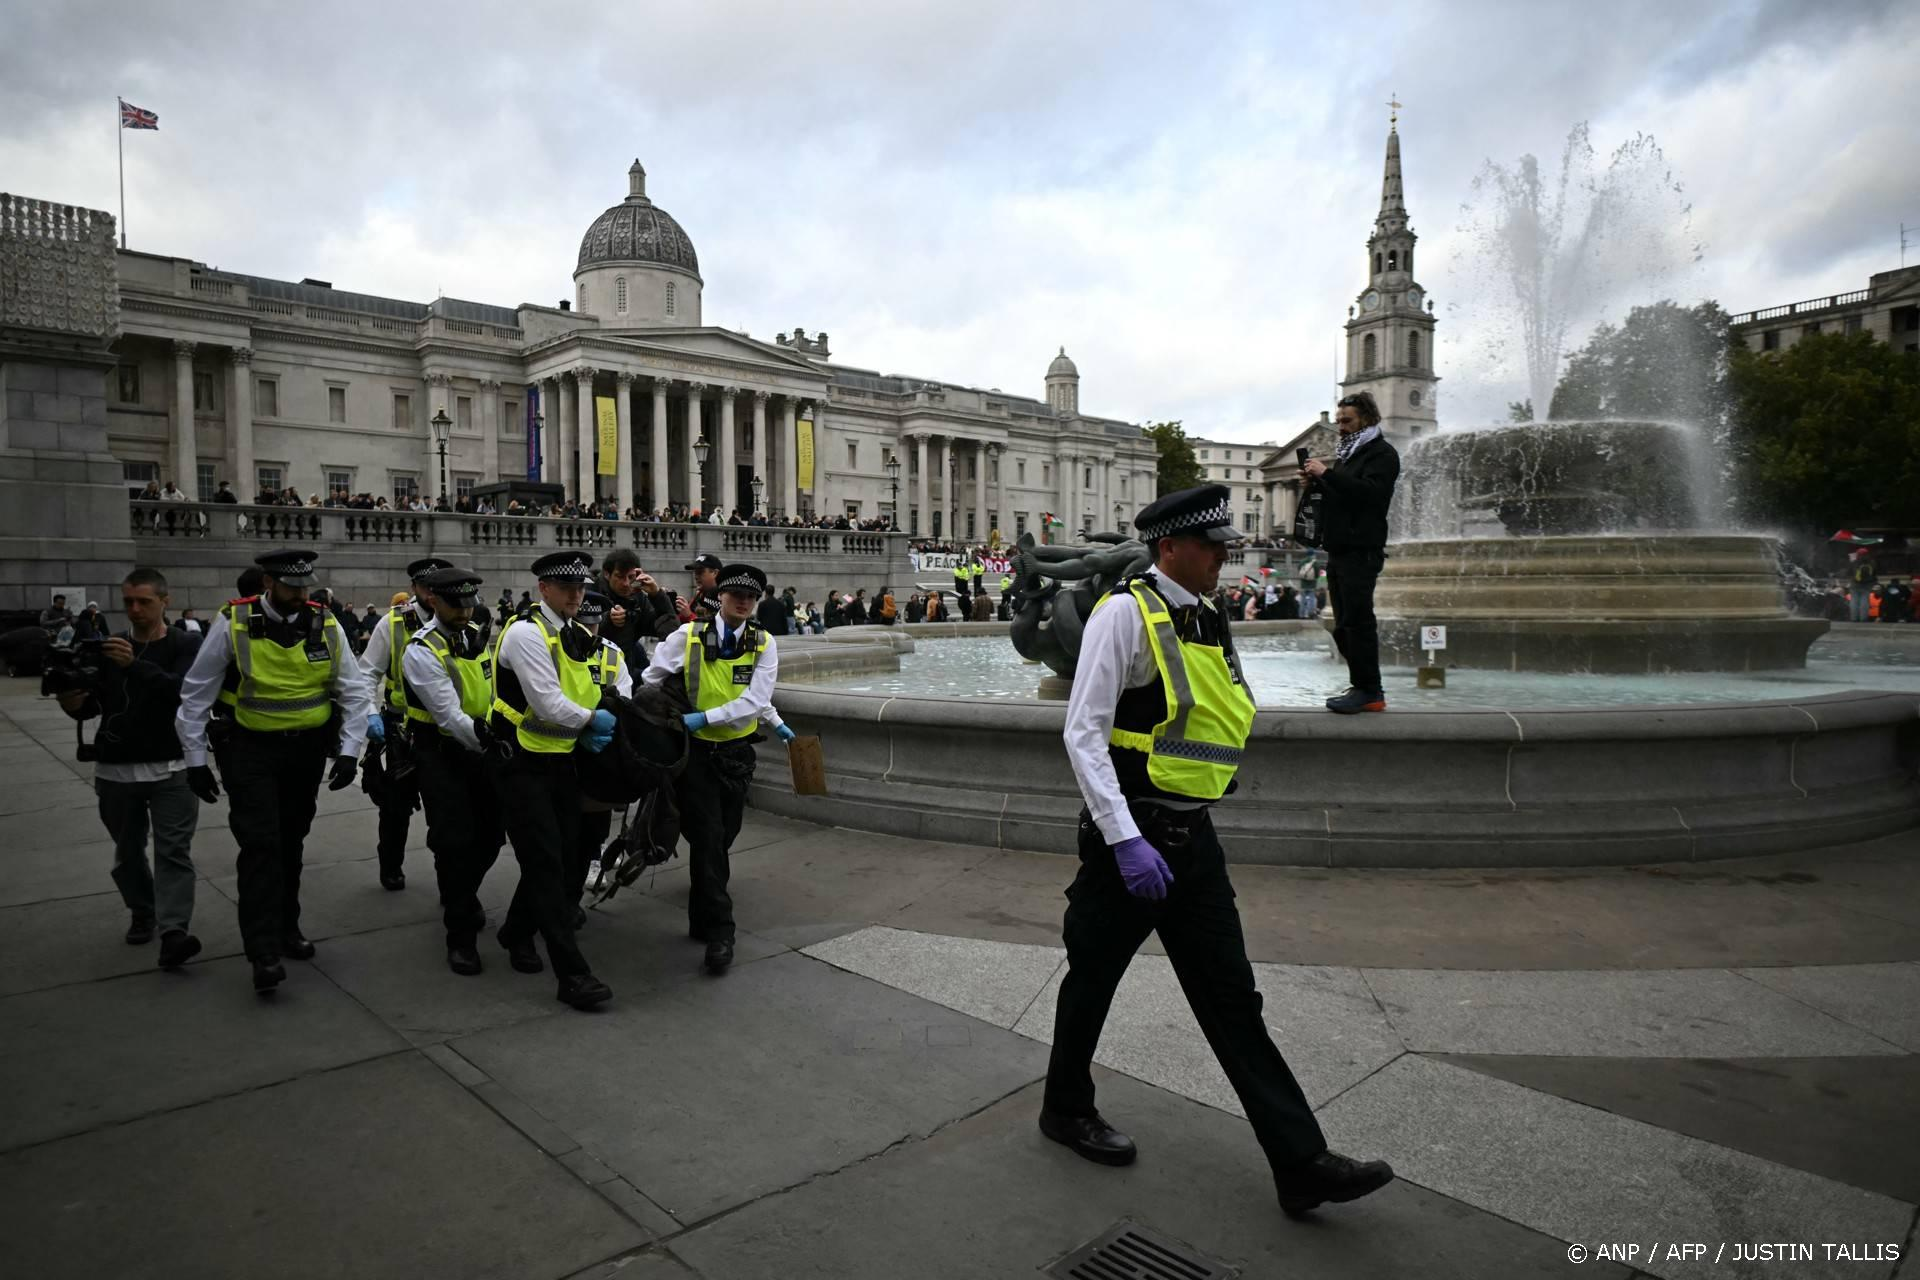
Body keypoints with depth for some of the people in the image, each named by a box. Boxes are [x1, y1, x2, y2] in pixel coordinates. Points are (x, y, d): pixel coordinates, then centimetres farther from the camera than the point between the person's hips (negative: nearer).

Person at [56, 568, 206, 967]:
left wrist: (135, 665, -31)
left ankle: (173, 932, -14)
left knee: (173, 850, -9)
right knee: (128, 851, 14)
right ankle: (142, 913, 33)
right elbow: (88, 708, 7)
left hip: (171, 768, -4)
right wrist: (71, 699, -16)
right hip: (116, 769, 4)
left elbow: (183, 690, -19)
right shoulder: (108, 647, 8)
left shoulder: (186, 645, -3)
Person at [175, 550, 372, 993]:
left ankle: (286, 928, 32)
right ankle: (265, 952, -6)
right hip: (252, 749, -3)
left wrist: (349, 752, -7)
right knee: (260, 844, -10)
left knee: (291, 842, 15)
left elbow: (355, 692, 1)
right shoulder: (233, 623, -11)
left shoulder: (325, 626, -5)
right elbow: (196, 695, -3)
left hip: (308, 749, 3)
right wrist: (195, 759, -3)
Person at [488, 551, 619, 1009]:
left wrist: (618, 715, -3)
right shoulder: (526, 633, -15)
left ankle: (517, 932, 38)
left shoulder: (585, 639, 8)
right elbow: (548, 705, -22)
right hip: (522, 764, -7)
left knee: (561, 851, 14)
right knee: (545, 862, -7)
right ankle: (572, 974, -7)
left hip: (561, 760, 8)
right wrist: (593, 720, -9)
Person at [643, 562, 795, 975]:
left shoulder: (764, 645, -2)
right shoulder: (688, 636, -6)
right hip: (695, 751, -2)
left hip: (736, 752, 3)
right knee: (707, 838, -8)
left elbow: (755, 701, -11)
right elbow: (649, 681, 0)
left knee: (723, 838, 11)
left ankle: (702, 920, 31)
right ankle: (719, 931, -2)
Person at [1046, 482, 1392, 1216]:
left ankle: (1300, 1164, 14)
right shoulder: (1126, 612, -14)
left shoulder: (1208, 621, 10)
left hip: (1192, 840, 7)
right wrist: (1126, 840, -24)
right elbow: (1083, 733, -18)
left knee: (1231, 998, 9)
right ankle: (1065, 1109, 36)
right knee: (1093, 978, 12)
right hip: (1128, 837, -7)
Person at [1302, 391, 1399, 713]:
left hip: (1361, 551, -9)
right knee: (1344, 624, 8)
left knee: (1357, 621, -11)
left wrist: (1327, 474, -20)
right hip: (1339, 550, 9)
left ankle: (1369, 691, -8)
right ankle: (1361, 686, 14)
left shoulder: (1382, 453, -3)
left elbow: (1370, 491, -20)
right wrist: (1315, 481, 7)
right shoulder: (1346, 454, 25)